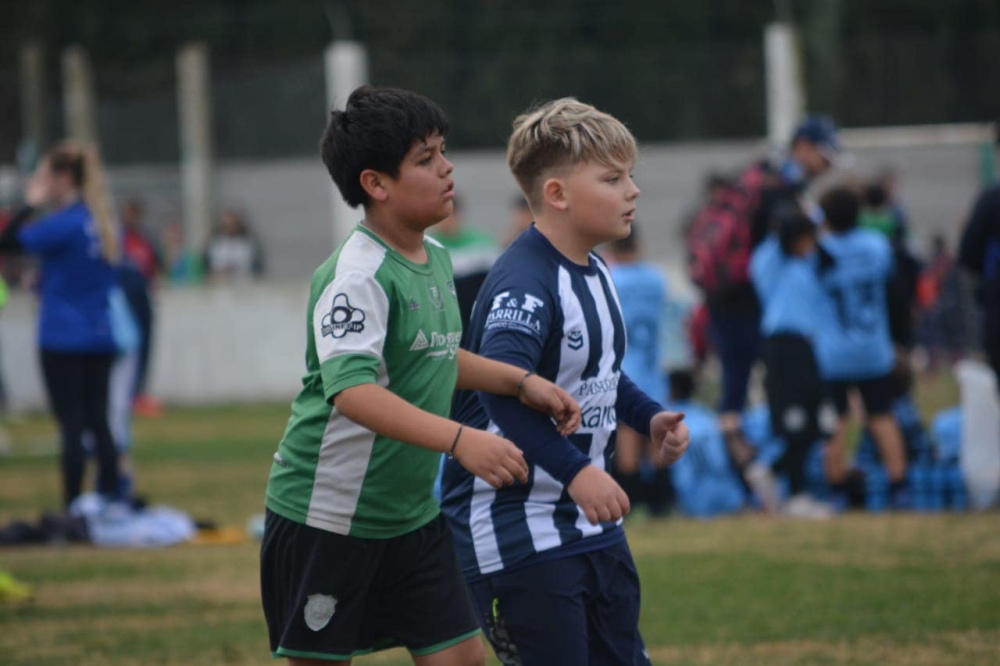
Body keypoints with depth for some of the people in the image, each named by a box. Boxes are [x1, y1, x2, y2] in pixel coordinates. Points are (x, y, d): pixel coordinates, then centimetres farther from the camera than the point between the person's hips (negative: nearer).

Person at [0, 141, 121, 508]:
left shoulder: (65, 223, -16)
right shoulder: (100, 222, 9)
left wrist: (31, 204, -4)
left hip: (64, 338, -7)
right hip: (101, 337, 7)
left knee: (72, 424, -6)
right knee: (99, 422, 10)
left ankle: (72, 507, -6)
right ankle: (110, 501, 11)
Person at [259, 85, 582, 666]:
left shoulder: (436, 258, 7)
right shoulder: (356, 277, -21)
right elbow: (352, 391, -36)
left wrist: (521, 381, 12)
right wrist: (460, 440, -44)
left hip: (412, 515, 8)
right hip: (326, 519, -8)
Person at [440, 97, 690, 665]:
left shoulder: (595, 274, 10)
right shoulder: (524, 283, -21)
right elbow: (501, 387, -36)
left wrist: (649, 417, 9)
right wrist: (574, 471, -42)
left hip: (593, 524, 10)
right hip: (518, 531, -10)